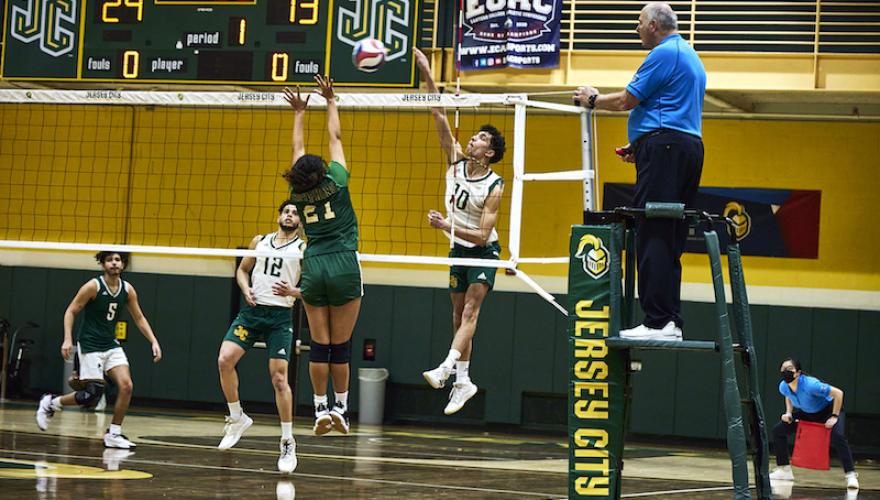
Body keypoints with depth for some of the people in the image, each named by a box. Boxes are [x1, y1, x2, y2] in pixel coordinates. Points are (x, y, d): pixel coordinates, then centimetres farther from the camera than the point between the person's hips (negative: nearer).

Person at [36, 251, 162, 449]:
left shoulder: (128, 290, 2)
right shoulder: (93, 286, -14)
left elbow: (139, 318, 12)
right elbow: (71, 311, -9)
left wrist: (154, 342, 2)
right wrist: (68, 339, -21)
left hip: (111, 345, 6)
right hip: (90, 346, -6)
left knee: (126, 386, -12)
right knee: (92, 395, -9)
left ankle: (113, 434, 0)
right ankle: (50, 403, 15)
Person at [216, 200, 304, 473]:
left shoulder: (303, 250, 3)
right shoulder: (259, 241, 14)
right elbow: (242, 269, 23)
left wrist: (293, 292, -18)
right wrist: (246, 289, 3)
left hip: (280, 316, -3)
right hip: (252, 310, 3)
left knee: (279, 377, -8)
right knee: (225, 359, -15)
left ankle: (288, 443, 1)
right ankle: (237, 418, 5)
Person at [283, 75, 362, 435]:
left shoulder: (298, 193, 5)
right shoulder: (336, 182, -4)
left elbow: (298, 148, 18)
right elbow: (335, 137, 6)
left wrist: (299, 112, 29)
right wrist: (330, 101, 17)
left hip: (313, 268, 3)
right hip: (344, 267, -3)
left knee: (319, 345, 4)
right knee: (340, 346, 1)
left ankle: (321, 410, 3)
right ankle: (340, 408, 6)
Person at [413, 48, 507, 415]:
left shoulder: (494, 186, -19)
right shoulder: (456, 161, -6)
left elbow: (482, 234, -22)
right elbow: (439, 116, -12)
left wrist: (447, 226, -34)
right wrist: (427, 75, -20)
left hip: (484, 251, -6)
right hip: (459, 250, 6)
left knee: (470, 309, -20)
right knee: (459, 314, 7)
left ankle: (447, 367, -36)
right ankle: (463, 381, 12)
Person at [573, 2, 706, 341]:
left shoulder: (664, 53, -7)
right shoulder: (690, 57, 24)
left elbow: (626, 101, -6)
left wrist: (592, 100, 12)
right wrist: (641, 147, 25)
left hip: (664, 148, -10)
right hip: (689, 149, 10)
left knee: (653, 237, -12)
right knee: (671, 240, 9)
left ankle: (657, 322, -16)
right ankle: (672, 322, 7)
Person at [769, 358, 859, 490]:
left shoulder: (810, 385, -37)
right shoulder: (783, 387, -17)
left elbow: (838, 393, -33)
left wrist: (834, 417, -31)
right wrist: (788, 413, -5)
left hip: (828, 410, -7)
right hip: (806, 413, 7)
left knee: (838, 436, -32)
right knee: (778, 430, -1)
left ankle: (851, 475, -25)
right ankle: (784, 470, 10)